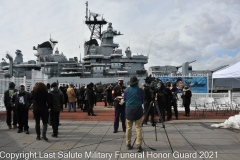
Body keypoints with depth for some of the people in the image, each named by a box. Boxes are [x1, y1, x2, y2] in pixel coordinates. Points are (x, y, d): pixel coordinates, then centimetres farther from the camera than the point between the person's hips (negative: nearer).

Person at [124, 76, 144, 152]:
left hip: (129, 109, 2)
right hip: (138, 109, -2)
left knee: (128, 128, 10)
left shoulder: (126, 90, 0)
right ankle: (139, 145, 0)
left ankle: (128, 144, 18)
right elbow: (142, 101, 6)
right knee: (138, 128, 2)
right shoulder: (140, 90, -6)